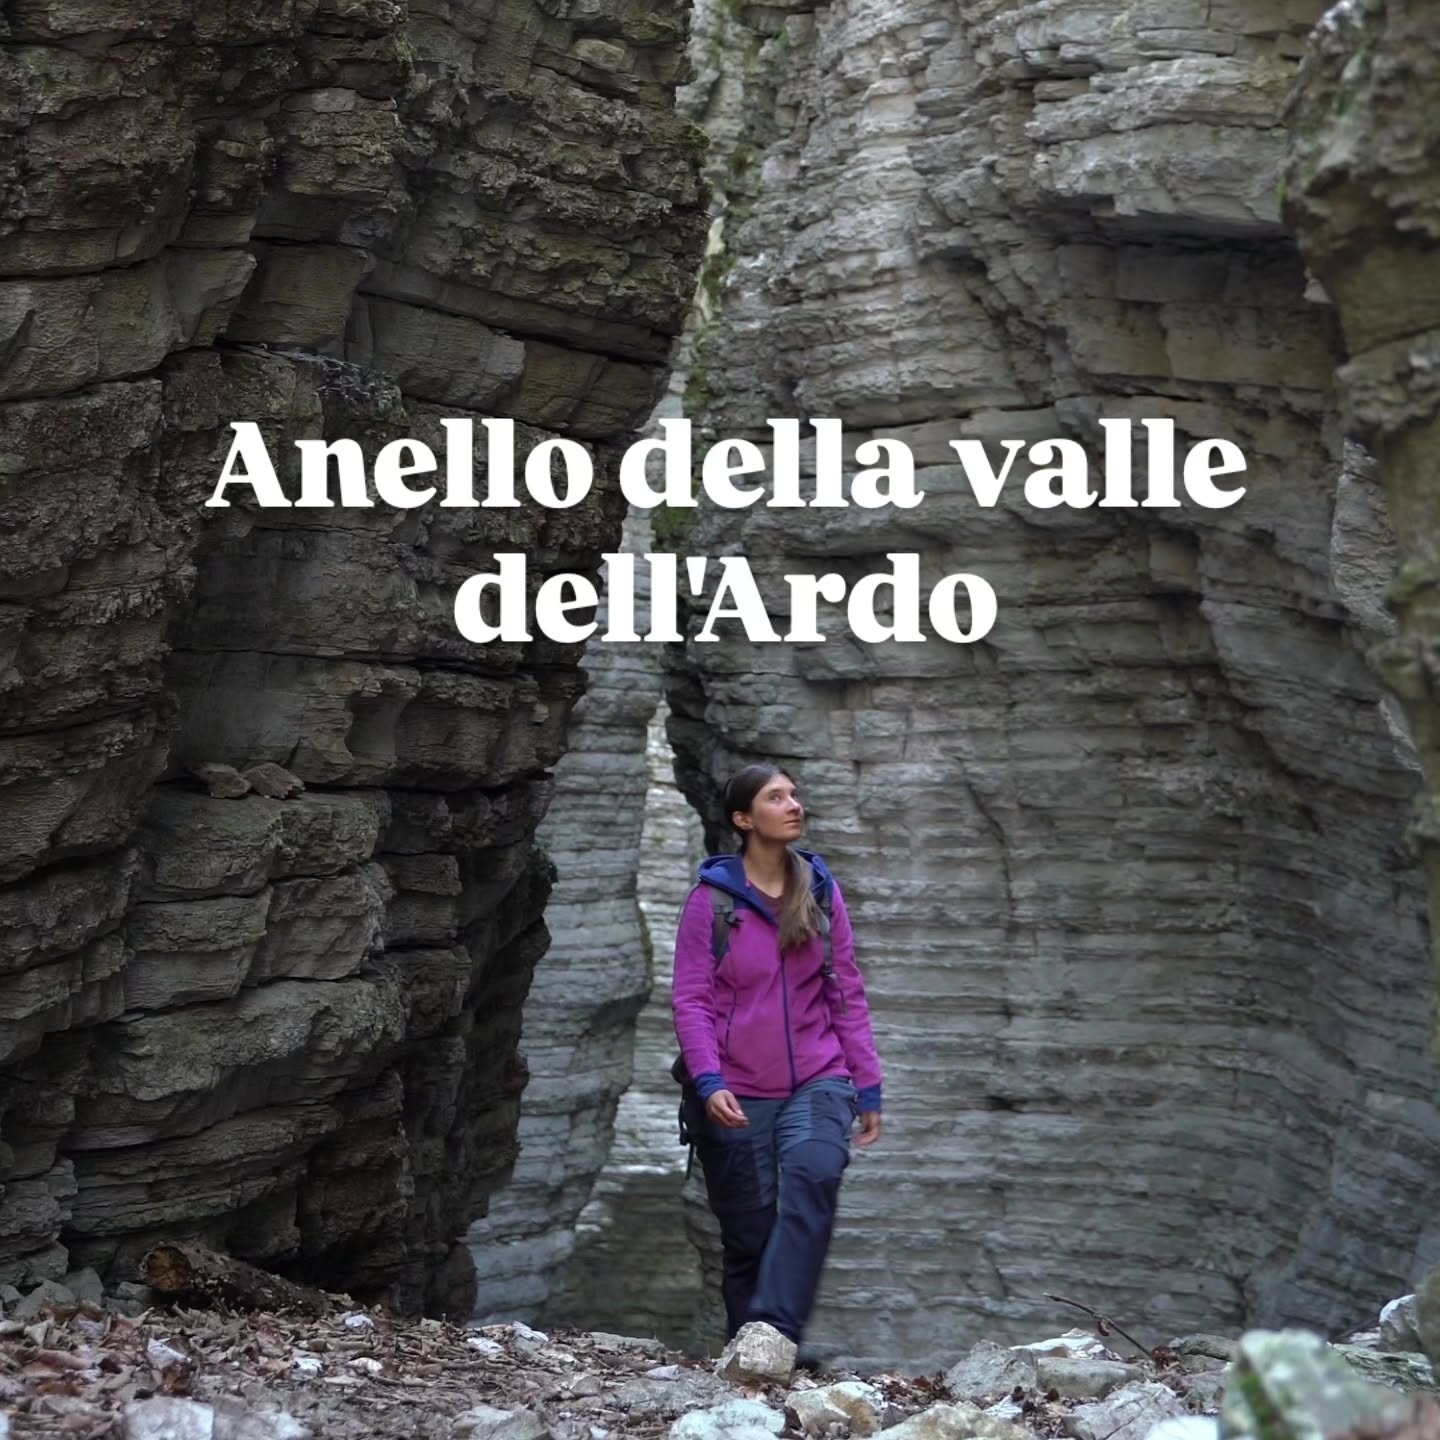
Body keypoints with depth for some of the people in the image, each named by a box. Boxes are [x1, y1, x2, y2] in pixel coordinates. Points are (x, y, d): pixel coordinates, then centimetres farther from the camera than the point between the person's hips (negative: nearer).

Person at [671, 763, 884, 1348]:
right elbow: (690, 999, -4)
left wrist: (867, 1086, 7)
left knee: (814, 1175, -28)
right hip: (737, 1094, -1)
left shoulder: (820, 890, 6)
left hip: (817, 1081, 1)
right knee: (748, 1234, 4)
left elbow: (847, 992, 10)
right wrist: (708, 1081, -18)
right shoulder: (712, 898, -2)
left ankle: (772, 1333, -31)